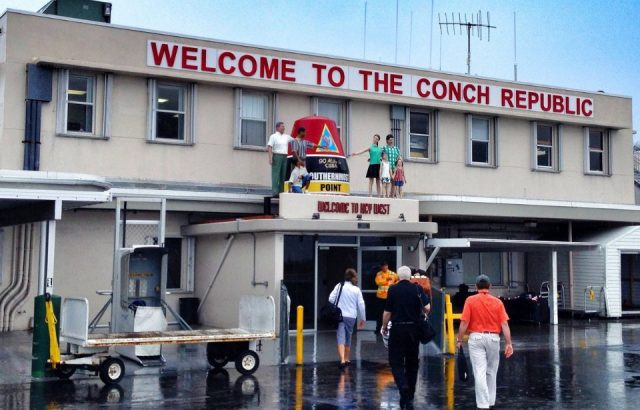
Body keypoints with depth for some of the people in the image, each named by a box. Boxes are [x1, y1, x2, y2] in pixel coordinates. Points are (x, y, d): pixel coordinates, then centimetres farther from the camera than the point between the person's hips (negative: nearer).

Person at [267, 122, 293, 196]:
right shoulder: (273, 136, 0)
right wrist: (270, 158, -17)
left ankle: (281, 191, 7)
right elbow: (269, 147, -7)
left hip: (284, 157, 6)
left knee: (283, 175, 4)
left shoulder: (286, 136, 17)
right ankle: (275, 192, -13)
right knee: (276, 174, -9)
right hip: (277, 156, -6)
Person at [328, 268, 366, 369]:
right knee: (348, 337, 19)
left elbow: (331, 299, -5)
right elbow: (361, 305, 0)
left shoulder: (339, 286, -2)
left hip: (340, 315, -1)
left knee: (341, 338, -7)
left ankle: (342, 360, -25)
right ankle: (346, 359, 32)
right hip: (351, 316, 2)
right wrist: (362, 319, 10)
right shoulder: (356, 289, -1)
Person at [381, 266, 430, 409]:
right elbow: (427, 308, -8)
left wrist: (384, 327, 10)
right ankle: (409, 398, 19)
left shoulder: (393, 289, -6)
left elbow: (387, 312, -5)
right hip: (414, 329, 3)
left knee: (396, 362, 3)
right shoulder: (417, 288, -1)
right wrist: (422, 314, 14)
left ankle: (403, 388, -22)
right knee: (412, 363, 13)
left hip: (397, 329, -3)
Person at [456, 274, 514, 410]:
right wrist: (508, 343, -3)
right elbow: (504, 324, -4)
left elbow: (464, 323, -9)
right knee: (491, 372, 17)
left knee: (480, 373, -4)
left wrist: (459, 340, 0)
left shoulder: (470, 300, -4)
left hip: (476, 338, -2)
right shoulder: (497, 302, 1)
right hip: (493, 338, 2)